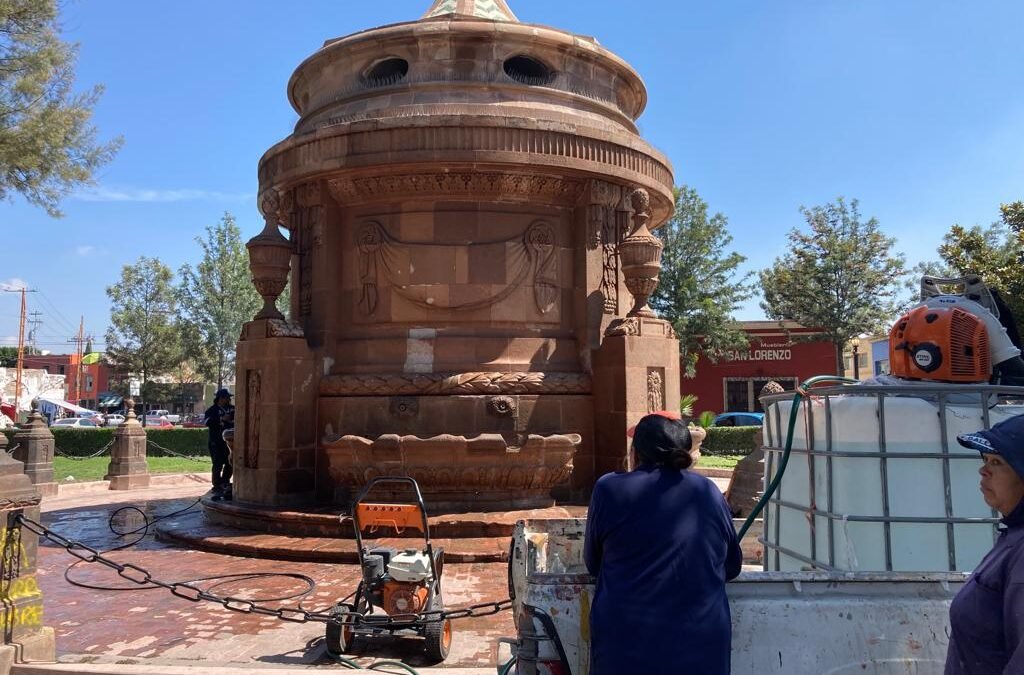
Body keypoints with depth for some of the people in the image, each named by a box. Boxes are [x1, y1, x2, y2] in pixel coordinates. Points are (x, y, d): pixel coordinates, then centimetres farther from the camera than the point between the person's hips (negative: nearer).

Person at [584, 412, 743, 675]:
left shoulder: (609, 489, -5)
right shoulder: (709, 492, 3)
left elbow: (593, 564, 8)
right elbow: (732, 567, 14)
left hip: (626, 646, -2)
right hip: (702, 650, 2)